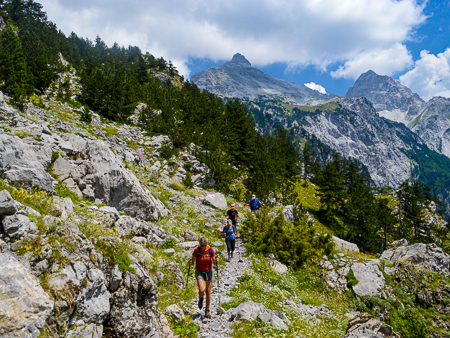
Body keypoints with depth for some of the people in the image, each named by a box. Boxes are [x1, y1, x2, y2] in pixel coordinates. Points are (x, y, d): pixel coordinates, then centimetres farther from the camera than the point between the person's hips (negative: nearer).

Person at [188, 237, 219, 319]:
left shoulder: (211, 250, -12)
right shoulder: (197, 250, -14)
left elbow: (214, 263, -6)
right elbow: (192, 262, -4)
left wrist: (216, 261, -27)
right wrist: (190, 262, -26)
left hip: (209, 271, 1)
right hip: (199, 271, -1)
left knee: (208, 292, 1)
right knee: (201, 290, -19)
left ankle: (207, 310, 19)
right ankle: (200, 298, 18)